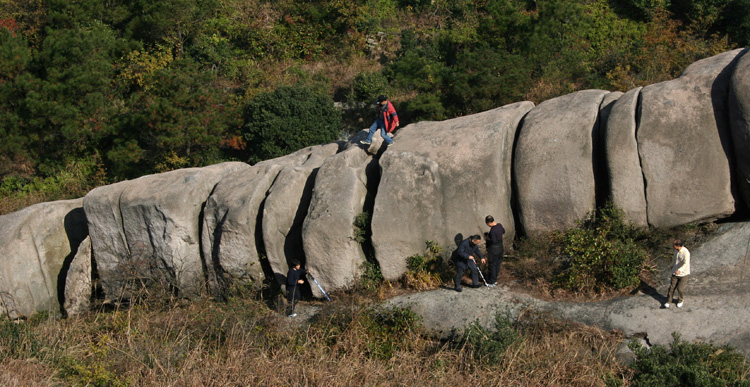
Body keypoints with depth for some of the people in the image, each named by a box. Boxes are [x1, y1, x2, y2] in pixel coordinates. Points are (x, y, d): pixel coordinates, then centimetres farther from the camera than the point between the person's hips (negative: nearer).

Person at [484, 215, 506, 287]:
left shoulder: (492, 230, -29)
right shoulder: (499, 225, -2)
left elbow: (493, 241, -27)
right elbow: (503, 231, 18)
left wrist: (487, 239, -11)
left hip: (494, 250, -9)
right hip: (500, 248, 9)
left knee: (492, 266, 3)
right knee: (497, 264, 18)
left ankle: (492, 282, 11)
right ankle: (494, 280, 30)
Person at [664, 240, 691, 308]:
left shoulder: (686, 252, -26)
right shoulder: (676, 250, -1)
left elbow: (686, 263, -37)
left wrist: (679, 270, -52)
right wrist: (672, 265, 35)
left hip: (683, 273, -6)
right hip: (675, 272, 6)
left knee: (680, 288, 2)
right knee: (672, 287, 5)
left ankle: (680, 300, 28)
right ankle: (668, 301, 16)